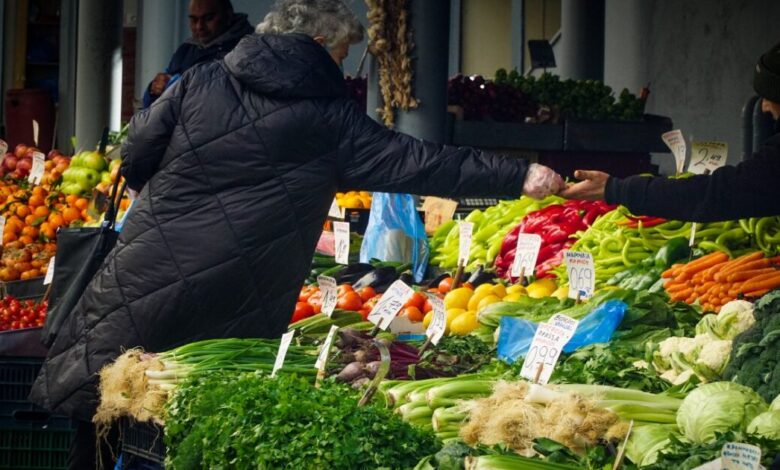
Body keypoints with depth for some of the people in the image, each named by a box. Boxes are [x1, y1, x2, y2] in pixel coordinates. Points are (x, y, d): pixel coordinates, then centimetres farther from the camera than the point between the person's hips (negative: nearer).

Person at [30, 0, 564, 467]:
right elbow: (419, 163, -1)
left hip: (146, 272, 2)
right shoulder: (331, 121, -2)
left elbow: (136, 156, 7)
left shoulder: (200, 82, 4)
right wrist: (520, 176, 5)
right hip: (233, 306, -2)